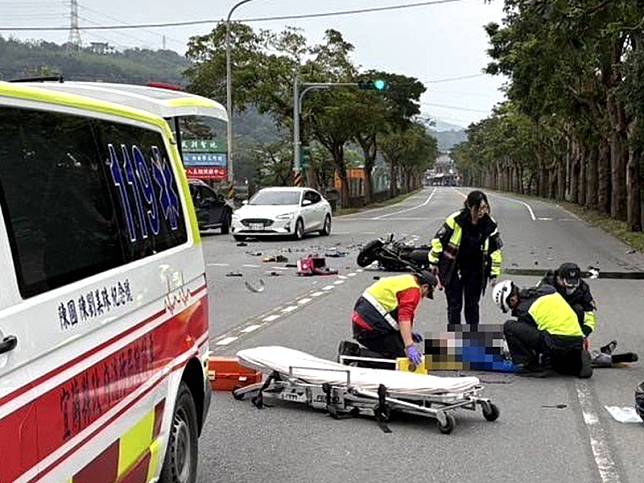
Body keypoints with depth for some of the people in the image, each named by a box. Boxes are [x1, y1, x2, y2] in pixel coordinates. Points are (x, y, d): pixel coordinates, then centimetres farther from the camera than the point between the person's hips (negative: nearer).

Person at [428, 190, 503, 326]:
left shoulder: (490, 225, -8)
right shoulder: (456, 219, -18)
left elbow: (495, 250, 3)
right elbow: (439, 240, -7)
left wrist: (494, 273, 4)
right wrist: (434, 262, -2)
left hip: (475, 272, 3)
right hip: (453, 269, -2)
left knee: (472, 305, 10)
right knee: (454, 305, 0)